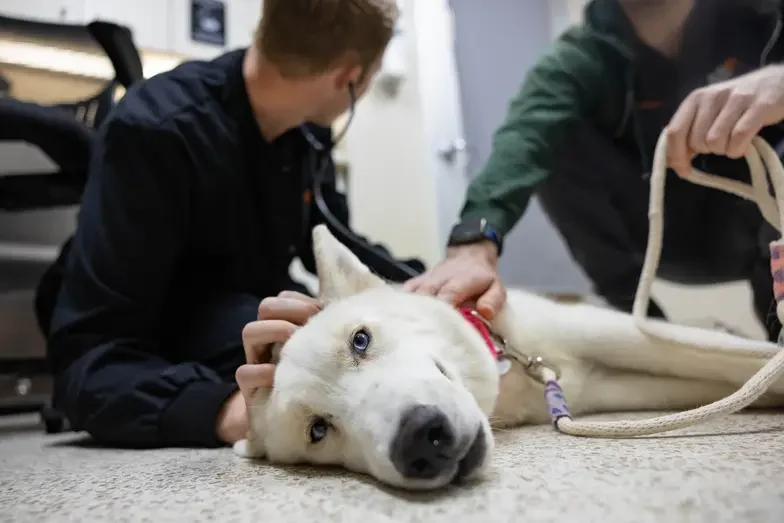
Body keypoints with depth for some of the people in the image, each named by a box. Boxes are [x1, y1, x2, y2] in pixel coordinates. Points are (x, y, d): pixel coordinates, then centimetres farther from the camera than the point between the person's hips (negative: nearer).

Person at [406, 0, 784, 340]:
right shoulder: (580, 59, -16)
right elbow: (526, 139, -35)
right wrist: (475, 243, -54)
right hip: (669, 238, 1)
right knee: (553, 139, -21)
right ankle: (635, 316, -11)